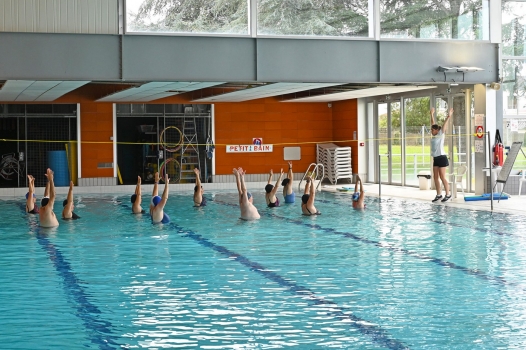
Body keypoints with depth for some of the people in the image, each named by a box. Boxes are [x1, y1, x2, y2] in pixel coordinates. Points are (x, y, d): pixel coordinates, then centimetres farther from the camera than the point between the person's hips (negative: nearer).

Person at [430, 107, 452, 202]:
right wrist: (432, 114, 27)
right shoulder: (434, 136, 11)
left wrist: (448, 116, -25)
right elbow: (433, 124, 20)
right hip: (435, 158, 8)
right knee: (436, 177, 5)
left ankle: (448, 194, 0)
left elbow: (444, 125, -16)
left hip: (442, 158, -8)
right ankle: (439, 194, 10)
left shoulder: (441, 135, -5)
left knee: (442, 177, -7)